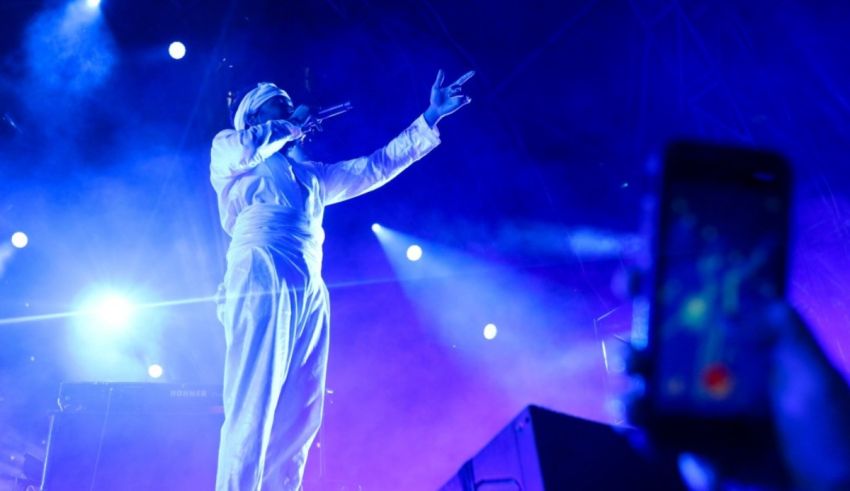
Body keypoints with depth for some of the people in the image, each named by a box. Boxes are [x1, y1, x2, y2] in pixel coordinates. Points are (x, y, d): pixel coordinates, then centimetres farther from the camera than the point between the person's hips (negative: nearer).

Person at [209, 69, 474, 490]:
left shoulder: (312, 175, 33)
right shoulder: (227, 146, 19)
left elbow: (376, 167, 34)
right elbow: (246, 149, -6)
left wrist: (430, 119, 34)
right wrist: (294, 127, 12)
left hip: (311, 292, 6)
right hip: (261, 280, -6)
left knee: (298, 422, -2)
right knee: (252, 412, -17)